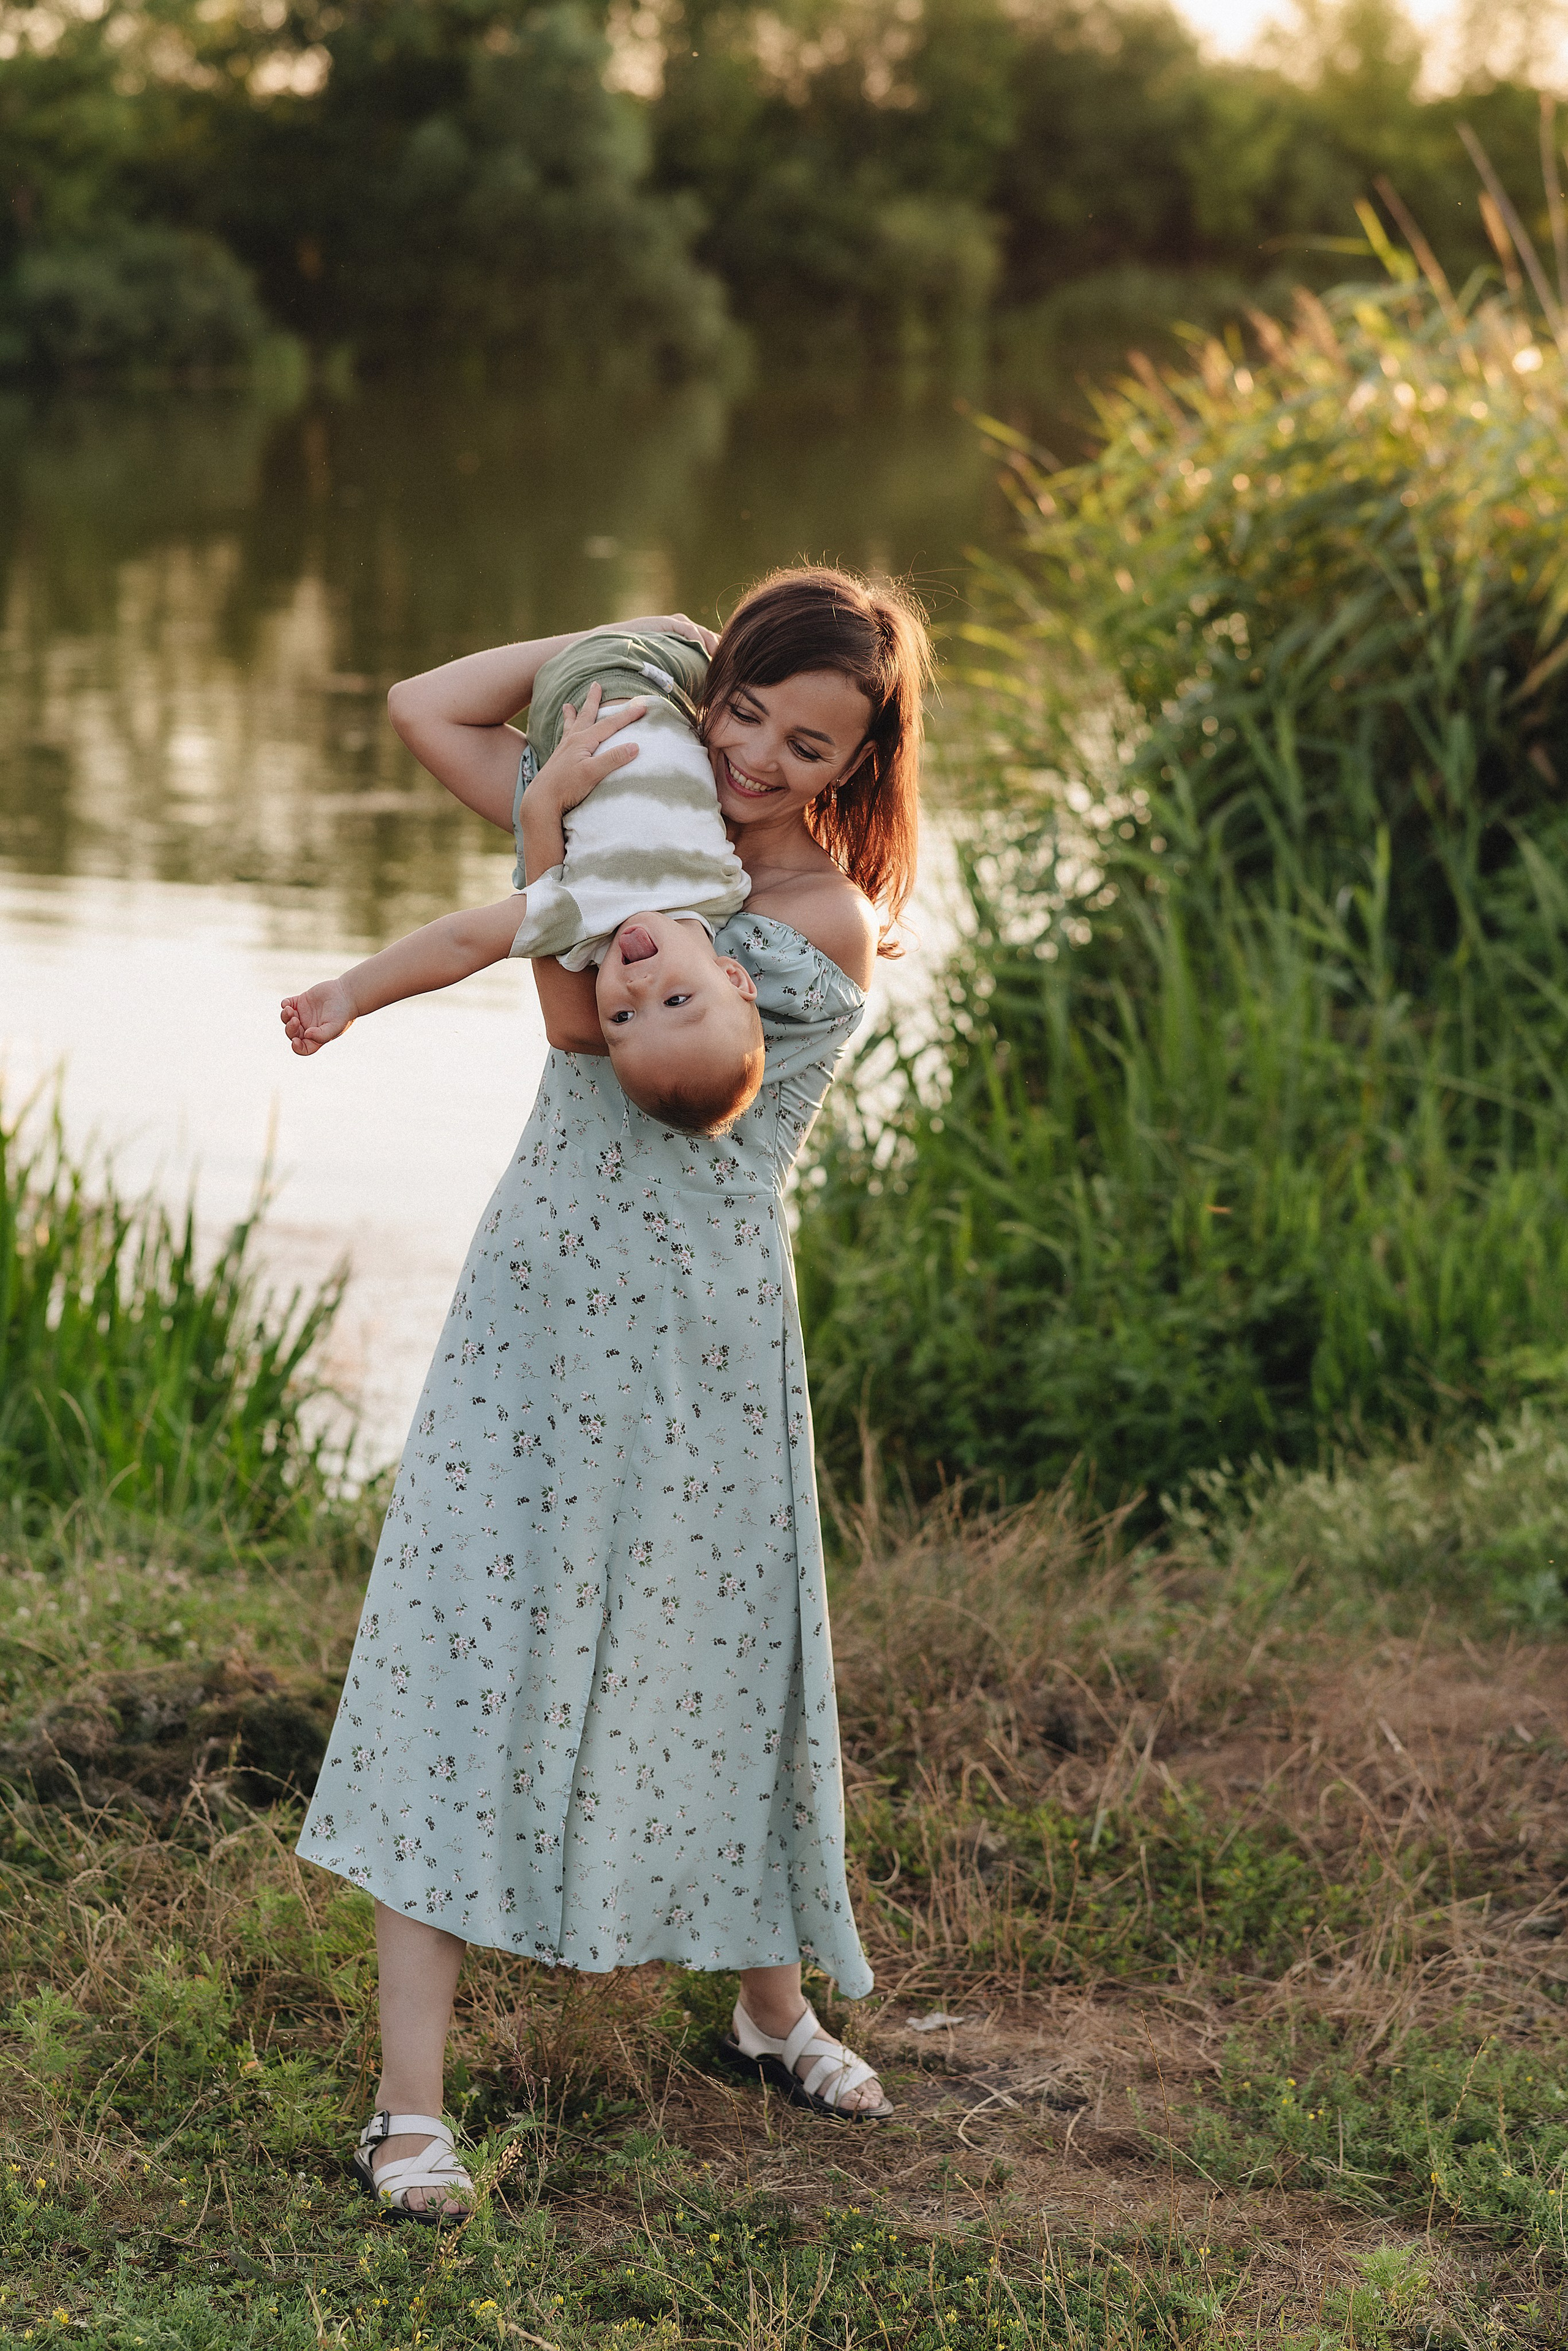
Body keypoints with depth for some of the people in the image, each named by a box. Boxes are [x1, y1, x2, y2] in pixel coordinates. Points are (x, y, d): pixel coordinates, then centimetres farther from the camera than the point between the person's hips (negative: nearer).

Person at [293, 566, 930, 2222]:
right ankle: (409, 2101, -5)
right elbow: (424, 708, 7)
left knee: (719, 1664, 11)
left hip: (700, 1335, -3)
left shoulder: (829, 924, -9)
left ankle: (772, 2011, 37)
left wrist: (555, 832, -13)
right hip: (536, 1296, 3)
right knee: (464, 1650, -6)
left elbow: (585, 1022, -14)